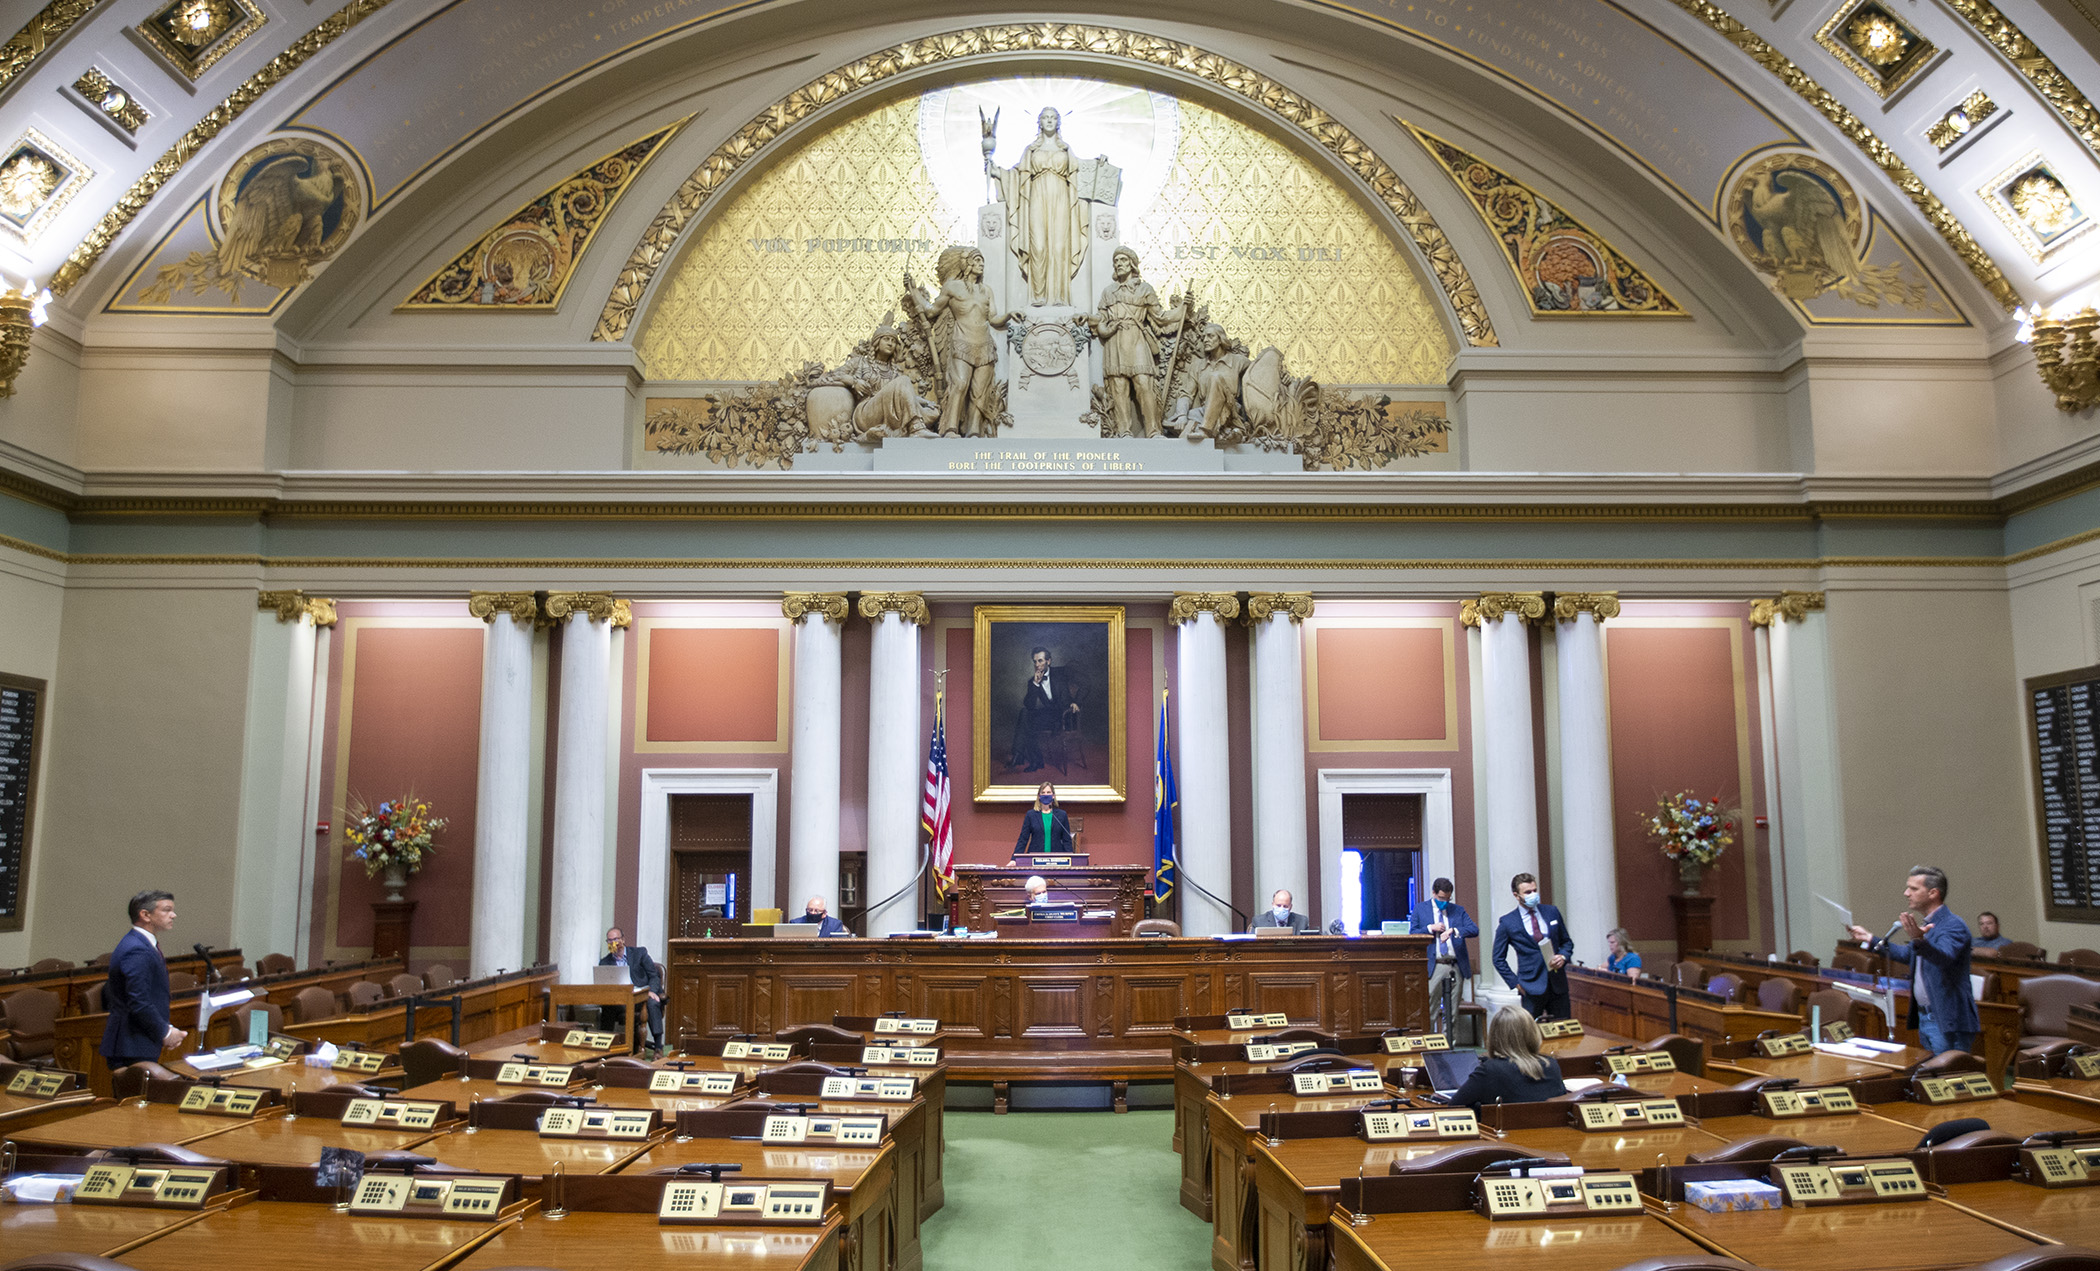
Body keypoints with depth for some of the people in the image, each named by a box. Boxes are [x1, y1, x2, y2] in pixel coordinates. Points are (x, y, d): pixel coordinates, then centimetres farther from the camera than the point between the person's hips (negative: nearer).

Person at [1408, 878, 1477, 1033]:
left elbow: (1474, 929, 1)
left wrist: (1453, 931, -15)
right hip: (1433, 966, -3)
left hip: (1455, 967, 3)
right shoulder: (1420, 909, 9)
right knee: (1429, 1010, -7)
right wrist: (1430, 928, -10)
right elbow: (1412, 934, 4)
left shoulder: (1458, 910, 14)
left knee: (1452, 1013, 6)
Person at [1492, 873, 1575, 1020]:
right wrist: (1515, 982, -4)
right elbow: (1498, 959, 4)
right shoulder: (1507, 922, -2)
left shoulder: (1552, 912, 8)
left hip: (1558, 984, 3)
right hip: (1532, 987, -3)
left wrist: (1563, 956, -3)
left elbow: (1567, 941, 19)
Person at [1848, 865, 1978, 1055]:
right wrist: (1871, 939, 31)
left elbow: (1944, 957, -35)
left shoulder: (1953, 925, -16)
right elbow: (1908, 954, 29)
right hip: (1924, 1018, 10)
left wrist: (1919, 940, -53)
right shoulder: (1927, 925, 13)